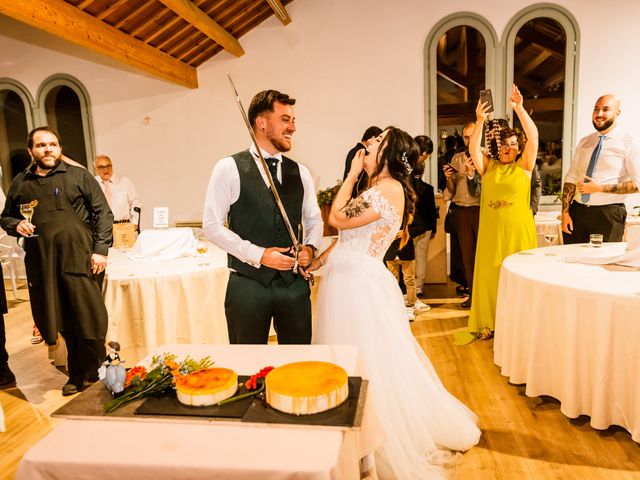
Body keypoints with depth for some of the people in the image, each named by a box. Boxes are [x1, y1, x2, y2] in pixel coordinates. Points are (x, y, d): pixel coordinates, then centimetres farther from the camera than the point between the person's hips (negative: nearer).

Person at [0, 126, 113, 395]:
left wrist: (101, 250, -8)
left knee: (88, 318, -2)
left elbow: (103, 213, 0)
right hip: (42, 262, 3)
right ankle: (77, 375, 22)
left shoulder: (79, 176, 4)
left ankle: (92, 373, 14)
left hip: (79, 258, -3)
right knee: (63, 323, 8)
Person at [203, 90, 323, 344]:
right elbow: (212, 225, -7)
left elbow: (314, 220, 15)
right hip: (248, 283, -3)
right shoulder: (229, 168, -5)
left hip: (294, 283, 4)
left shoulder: (300, 172, 8)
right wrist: (258, 254, -15)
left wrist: (310, 247, -6)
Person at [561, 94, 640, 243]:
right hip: (578, 210, 4)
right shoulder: (584, 142, 11)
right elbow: (571, 178, 8)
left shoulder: (628, 143, -3)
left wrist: (598, 188, -14)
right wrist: (565, 212, -1)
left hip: (608, 214, -4)